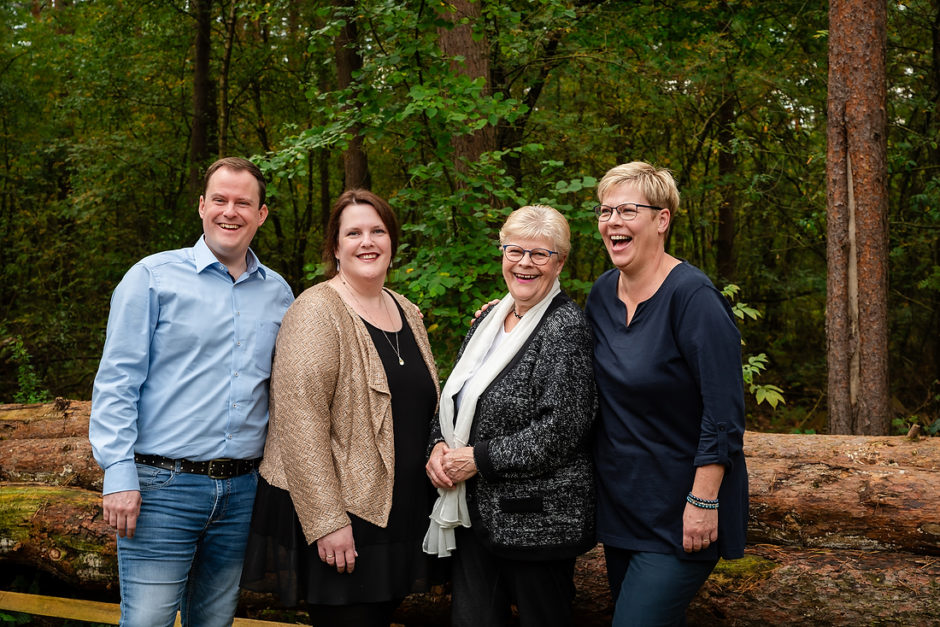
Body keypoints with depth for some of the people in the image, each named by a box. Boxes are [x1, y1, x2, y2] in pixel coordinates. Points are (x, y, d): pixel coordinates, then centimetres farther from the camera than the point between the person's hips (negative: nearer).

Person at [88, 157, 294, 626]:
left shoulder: (278, 293, 11)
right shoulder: (153, 277, -2)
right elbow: (117, 380, -5)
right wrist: (118, 474, -13)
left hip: (242, 490, 4)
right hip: (163, 485, -4)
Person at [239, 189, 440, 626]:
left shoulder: (407, 313, 12)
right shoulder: (317, 311, -11)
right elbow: (300, 421, -19)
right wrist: (326, 521, -22)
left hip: (399, 513, 7)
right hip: (334, 514, -7)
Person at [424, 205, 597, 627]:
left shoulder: (566, 328, -14)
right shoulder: (490, 318, 11)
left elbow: (560, 430, -21)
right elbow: (456, 398, 19)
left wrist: (480, 459, -17)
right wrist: (441, 444, -1)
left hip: (539, 519, -7)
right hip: (477, 511, 7)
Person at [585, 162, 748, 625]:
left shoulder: (691, 296, -18)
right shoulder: (603, 292, 5)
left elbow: (724, 413, -19)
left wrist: (703, 501, -21)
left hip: (679, 514, -7)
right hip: (619, 498, 8)